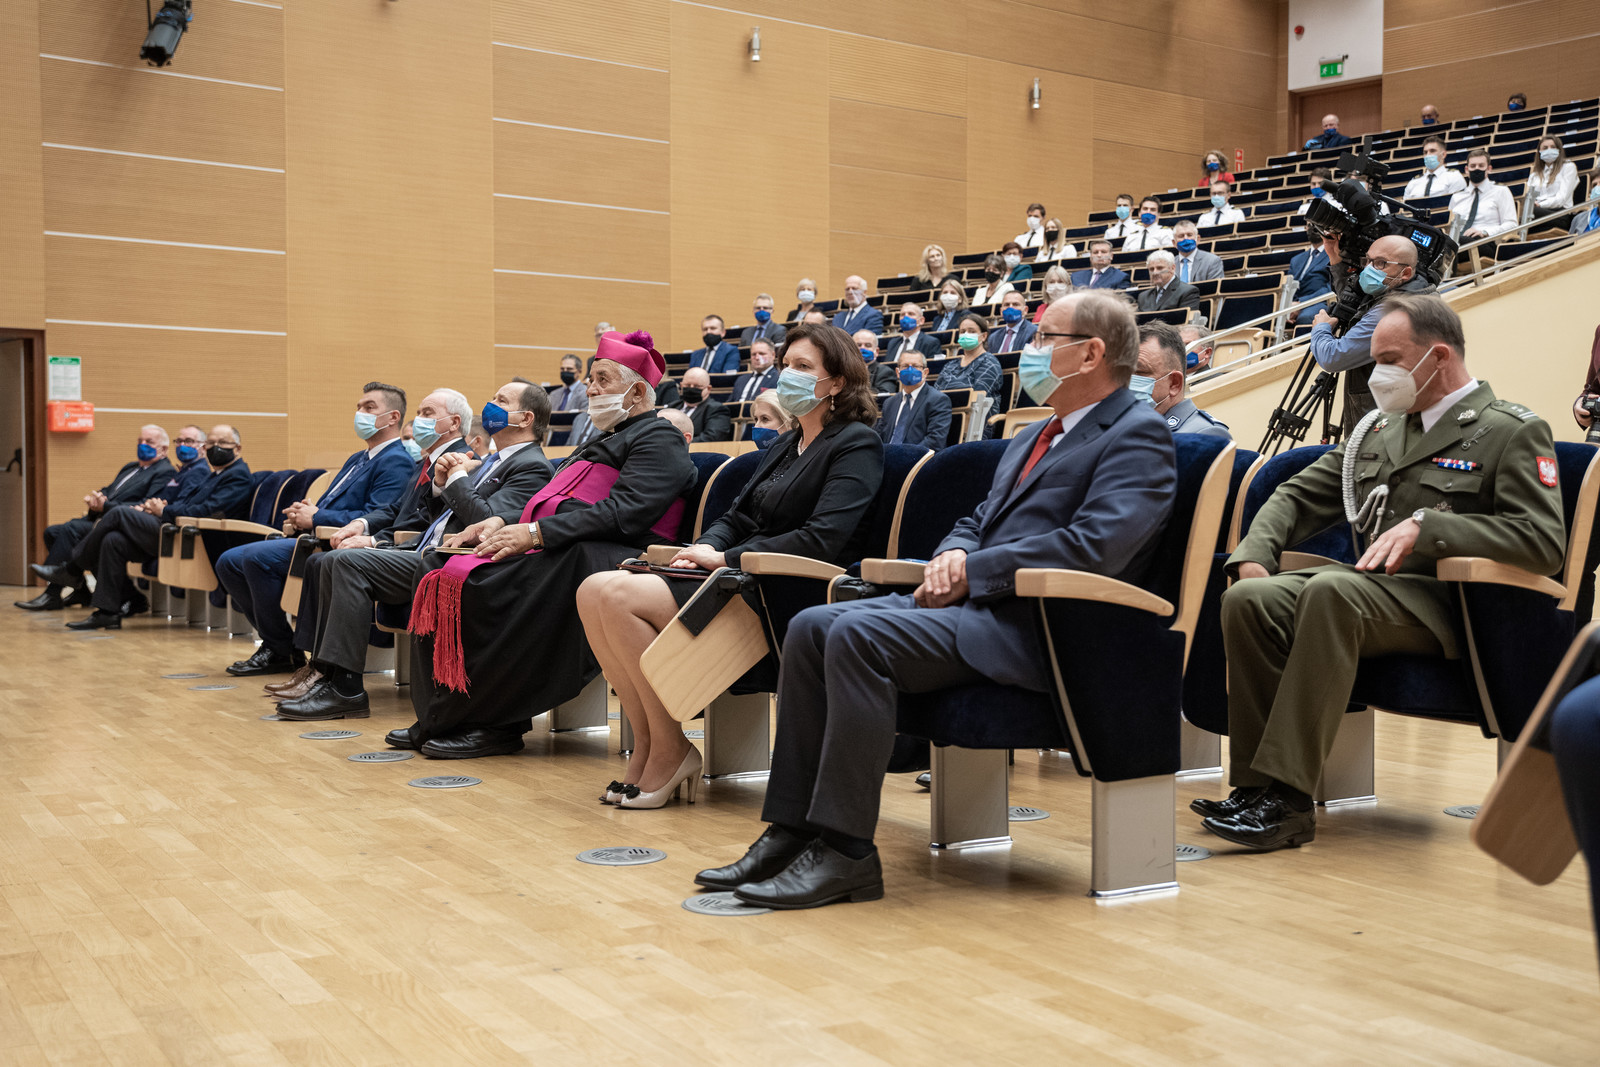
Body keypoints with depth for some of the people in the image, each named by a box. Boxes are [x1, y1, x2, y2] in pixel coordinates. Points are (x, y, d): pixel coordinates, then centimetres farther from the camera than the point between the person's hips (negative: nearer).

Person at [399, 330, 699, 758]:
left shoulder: (659, 441, -2)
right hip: (558, 553, 10)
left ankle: (496, 723, -21)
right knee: (446, 578, -10)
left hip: (599, 560, -10)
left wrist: (535, 533, -22)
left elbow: (624, 513, -18)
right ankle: (439, 718, -11)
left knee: (485, 587, -29)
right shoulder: (606, 440, 31)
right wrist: (503, 523, 8)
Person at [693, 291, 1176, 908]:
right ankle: (790, 829, -7)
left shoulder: (1138, 435, -4)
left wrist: (973, 569, -14)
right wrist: (952, 556, 2)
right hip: (972, 604, 9)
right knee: (811, 626, -7)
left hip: (1031, 626, -9)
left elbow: (1095, 546, -19)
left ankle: (844, 851, -22)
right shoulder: (1030, 439, 26)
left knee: (857, 635, -28)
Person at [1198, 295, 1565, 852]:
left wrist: (1426, 525, -21)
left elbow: (1544, 543, -12)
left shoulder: (1514, 432, 1)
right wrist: (1255, 552, 2)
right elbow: (1300, 495, 23)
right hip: (1365, 583, 6)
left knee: (1331, 591, -36)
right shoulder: (1376, 429, 22)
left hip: (1442, 604, -6)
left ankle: (1287, 797, -37)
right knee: (1248, 598, -23)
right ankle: (1255, 785, -21)